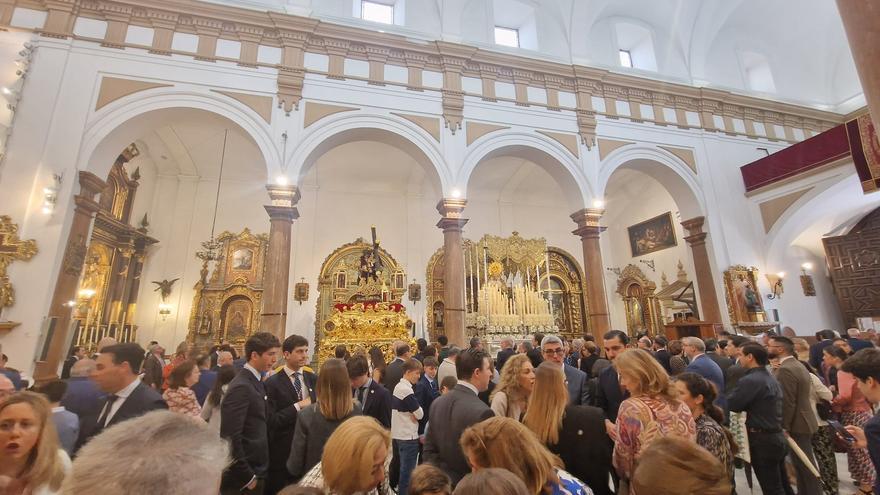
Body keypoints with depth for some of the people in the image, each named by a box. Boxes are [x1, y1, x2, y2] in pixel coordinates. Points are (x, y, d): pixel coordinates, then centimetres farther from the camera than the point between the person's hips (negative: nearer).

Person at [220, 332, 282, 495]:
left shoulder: (256, 381, 6)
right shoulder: (241, 387, -22)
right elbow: (230, 437, -24)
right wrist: (247, 477, -17)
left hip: (256, 470, 8)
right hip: (242, 477, -8)